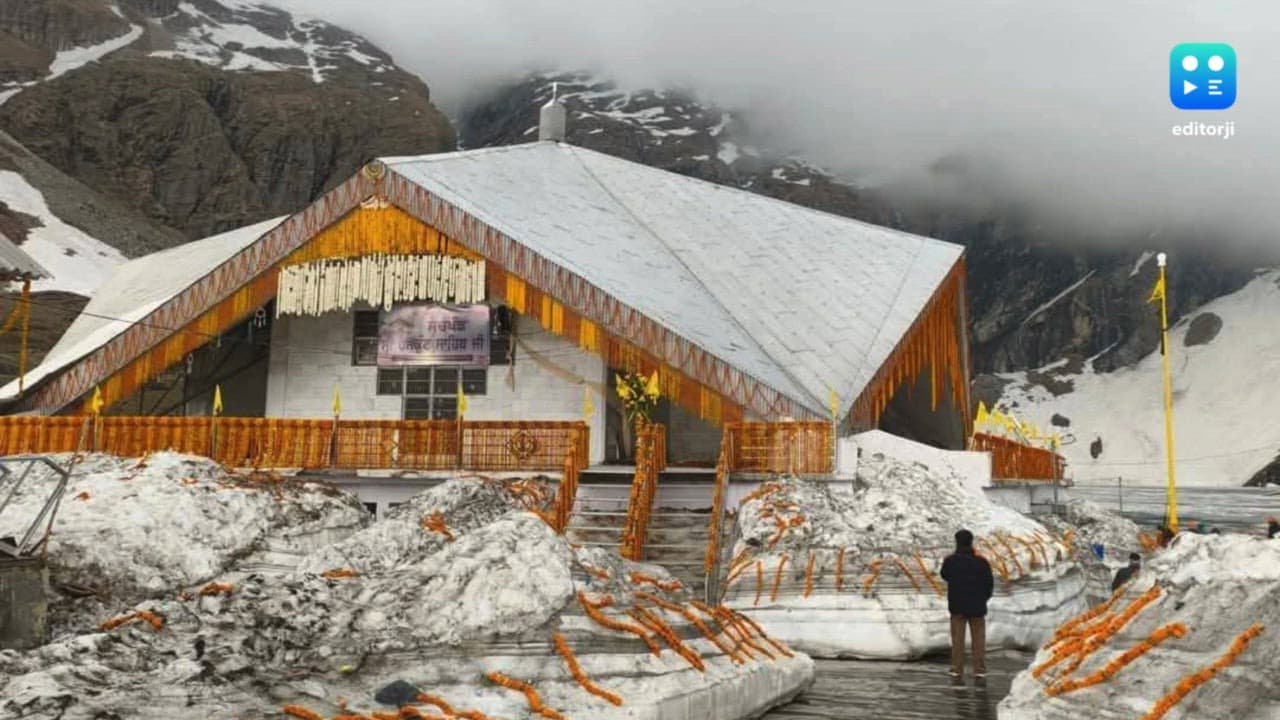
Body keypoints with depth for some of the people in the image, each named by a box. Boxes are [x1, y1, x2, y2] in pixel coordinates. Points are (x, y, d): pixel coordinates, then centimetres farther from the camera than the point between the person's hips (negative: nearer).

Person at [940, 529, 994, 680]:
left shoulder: (950, 560, -7)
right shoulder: (981, 561, -10)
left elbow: (944, 576, 13)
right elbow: (989, 583, -4)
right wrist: (983, 598, 11)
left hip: (957, 605, 1)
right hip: (977, 606, -1)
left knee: (957, 638, 7)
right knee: (978, 638, 6)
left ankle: (957, 669, 6)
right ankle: (979, 670, 4)